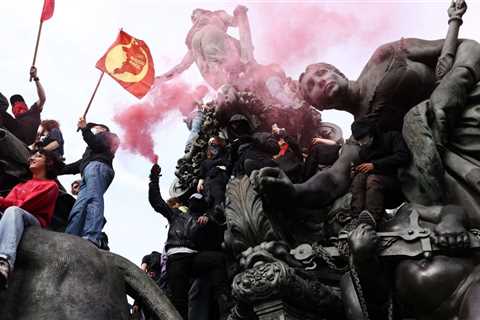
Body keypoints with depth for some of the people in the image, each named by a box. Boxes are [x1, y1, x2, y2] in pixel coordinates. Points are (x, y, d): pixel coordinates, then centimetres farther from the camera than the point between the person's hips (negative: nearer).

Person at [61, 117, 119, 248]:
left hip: (97, 166, -8)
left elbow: (97, 145, 2)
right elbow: (79, 165, 38)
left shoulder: (107, 136, 25)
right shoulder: (92, 150, 45)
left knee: (93, 199, -30)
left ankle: (92, 237, -52)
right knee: (79, 208, -12)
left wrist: (84, 128, 3)